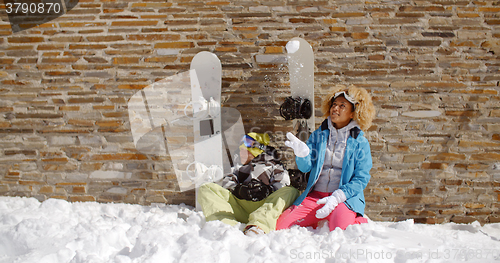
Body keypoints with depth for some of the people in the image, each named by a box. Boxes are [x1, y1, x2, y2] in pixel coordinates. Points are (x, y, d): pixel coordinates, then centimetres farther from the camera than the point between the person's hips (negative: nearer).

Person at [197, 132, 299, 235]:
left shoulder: (274, 168, 28)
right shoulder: (239, 169, 37)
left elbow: (282, 186, 8)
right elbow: (227, 183, 17)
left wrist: (268, 190, -13)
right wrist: (239, 189, -5)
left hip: (264, 206, -2)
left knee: (292, 191, -26)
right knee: (206, 189, -12)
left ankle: (258, 225, -50)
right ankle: (226, 225, -39)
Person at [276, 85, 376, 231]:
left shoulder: (360, 143, 3)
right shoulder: (318, 135, 11)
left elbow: (361, 178, -3)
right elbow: (305, 167, 2)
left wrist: (337, 197, -17)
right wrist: (302, 153, -22)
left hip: (345, 197, -3)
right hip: (314, 196, 3)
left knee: (340, 228, -34)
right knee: (281, 225, -16)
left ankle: (359, 222, 1)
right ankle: (319, 224, 9)